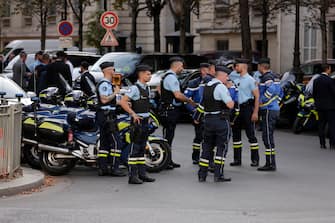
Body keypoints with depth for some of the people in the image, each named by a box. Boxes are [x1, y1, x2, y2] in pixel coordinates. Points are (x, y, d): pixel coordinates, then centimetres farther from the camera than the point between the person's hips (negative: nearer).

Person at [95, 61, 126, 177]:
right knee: (115, 141, -12)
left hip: (107, 116, 11)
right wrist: (115, 93, -15)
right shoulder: (104, 84, -14)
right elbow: (104, 99, -24)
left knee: (104, 142, 9)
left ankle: (102, 168, 9)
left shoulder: (108, 84, 20)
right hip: (107, 116, -11)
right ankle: (114, 168, -13)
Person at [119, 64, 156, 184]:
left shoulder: (147, 88, 14)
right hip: (137, 121, -9)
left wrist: (148, 116, 16)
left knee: (142, 148, 13)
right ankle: (132, 176, -7)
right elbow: (122, 102, -22)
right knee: (135, 149, -7)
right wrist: (133, 114, -21)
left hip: (145, 121, 9)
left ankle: (142, 174, 19)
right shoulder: (135, 88, -14)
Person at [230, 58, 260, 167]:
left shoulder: (250, 80, -9)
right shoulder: (236, 79, 13)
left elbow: (257, 96, -13)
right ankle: (237, 159, 15)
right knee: (236, 133, 8)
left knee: (250, 134, -4)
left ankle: (255, 159, 1)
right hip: (237, 109, 8)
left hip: (247, 108, -8)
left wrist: (255, 112, -19)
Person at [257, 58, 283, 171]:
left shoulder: (266, 77, -13)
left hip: (268, 110, -10)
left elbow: (271, 89, -30)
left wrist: (262, 100, -20)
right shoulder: (273, 76, 18)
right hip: (274, 109, 10)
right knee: (268, 136, 13)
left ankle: (271, 164, -8)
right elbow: (280, 92, 25)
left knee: (267, 136, -8)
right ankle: (270, 163, 16)